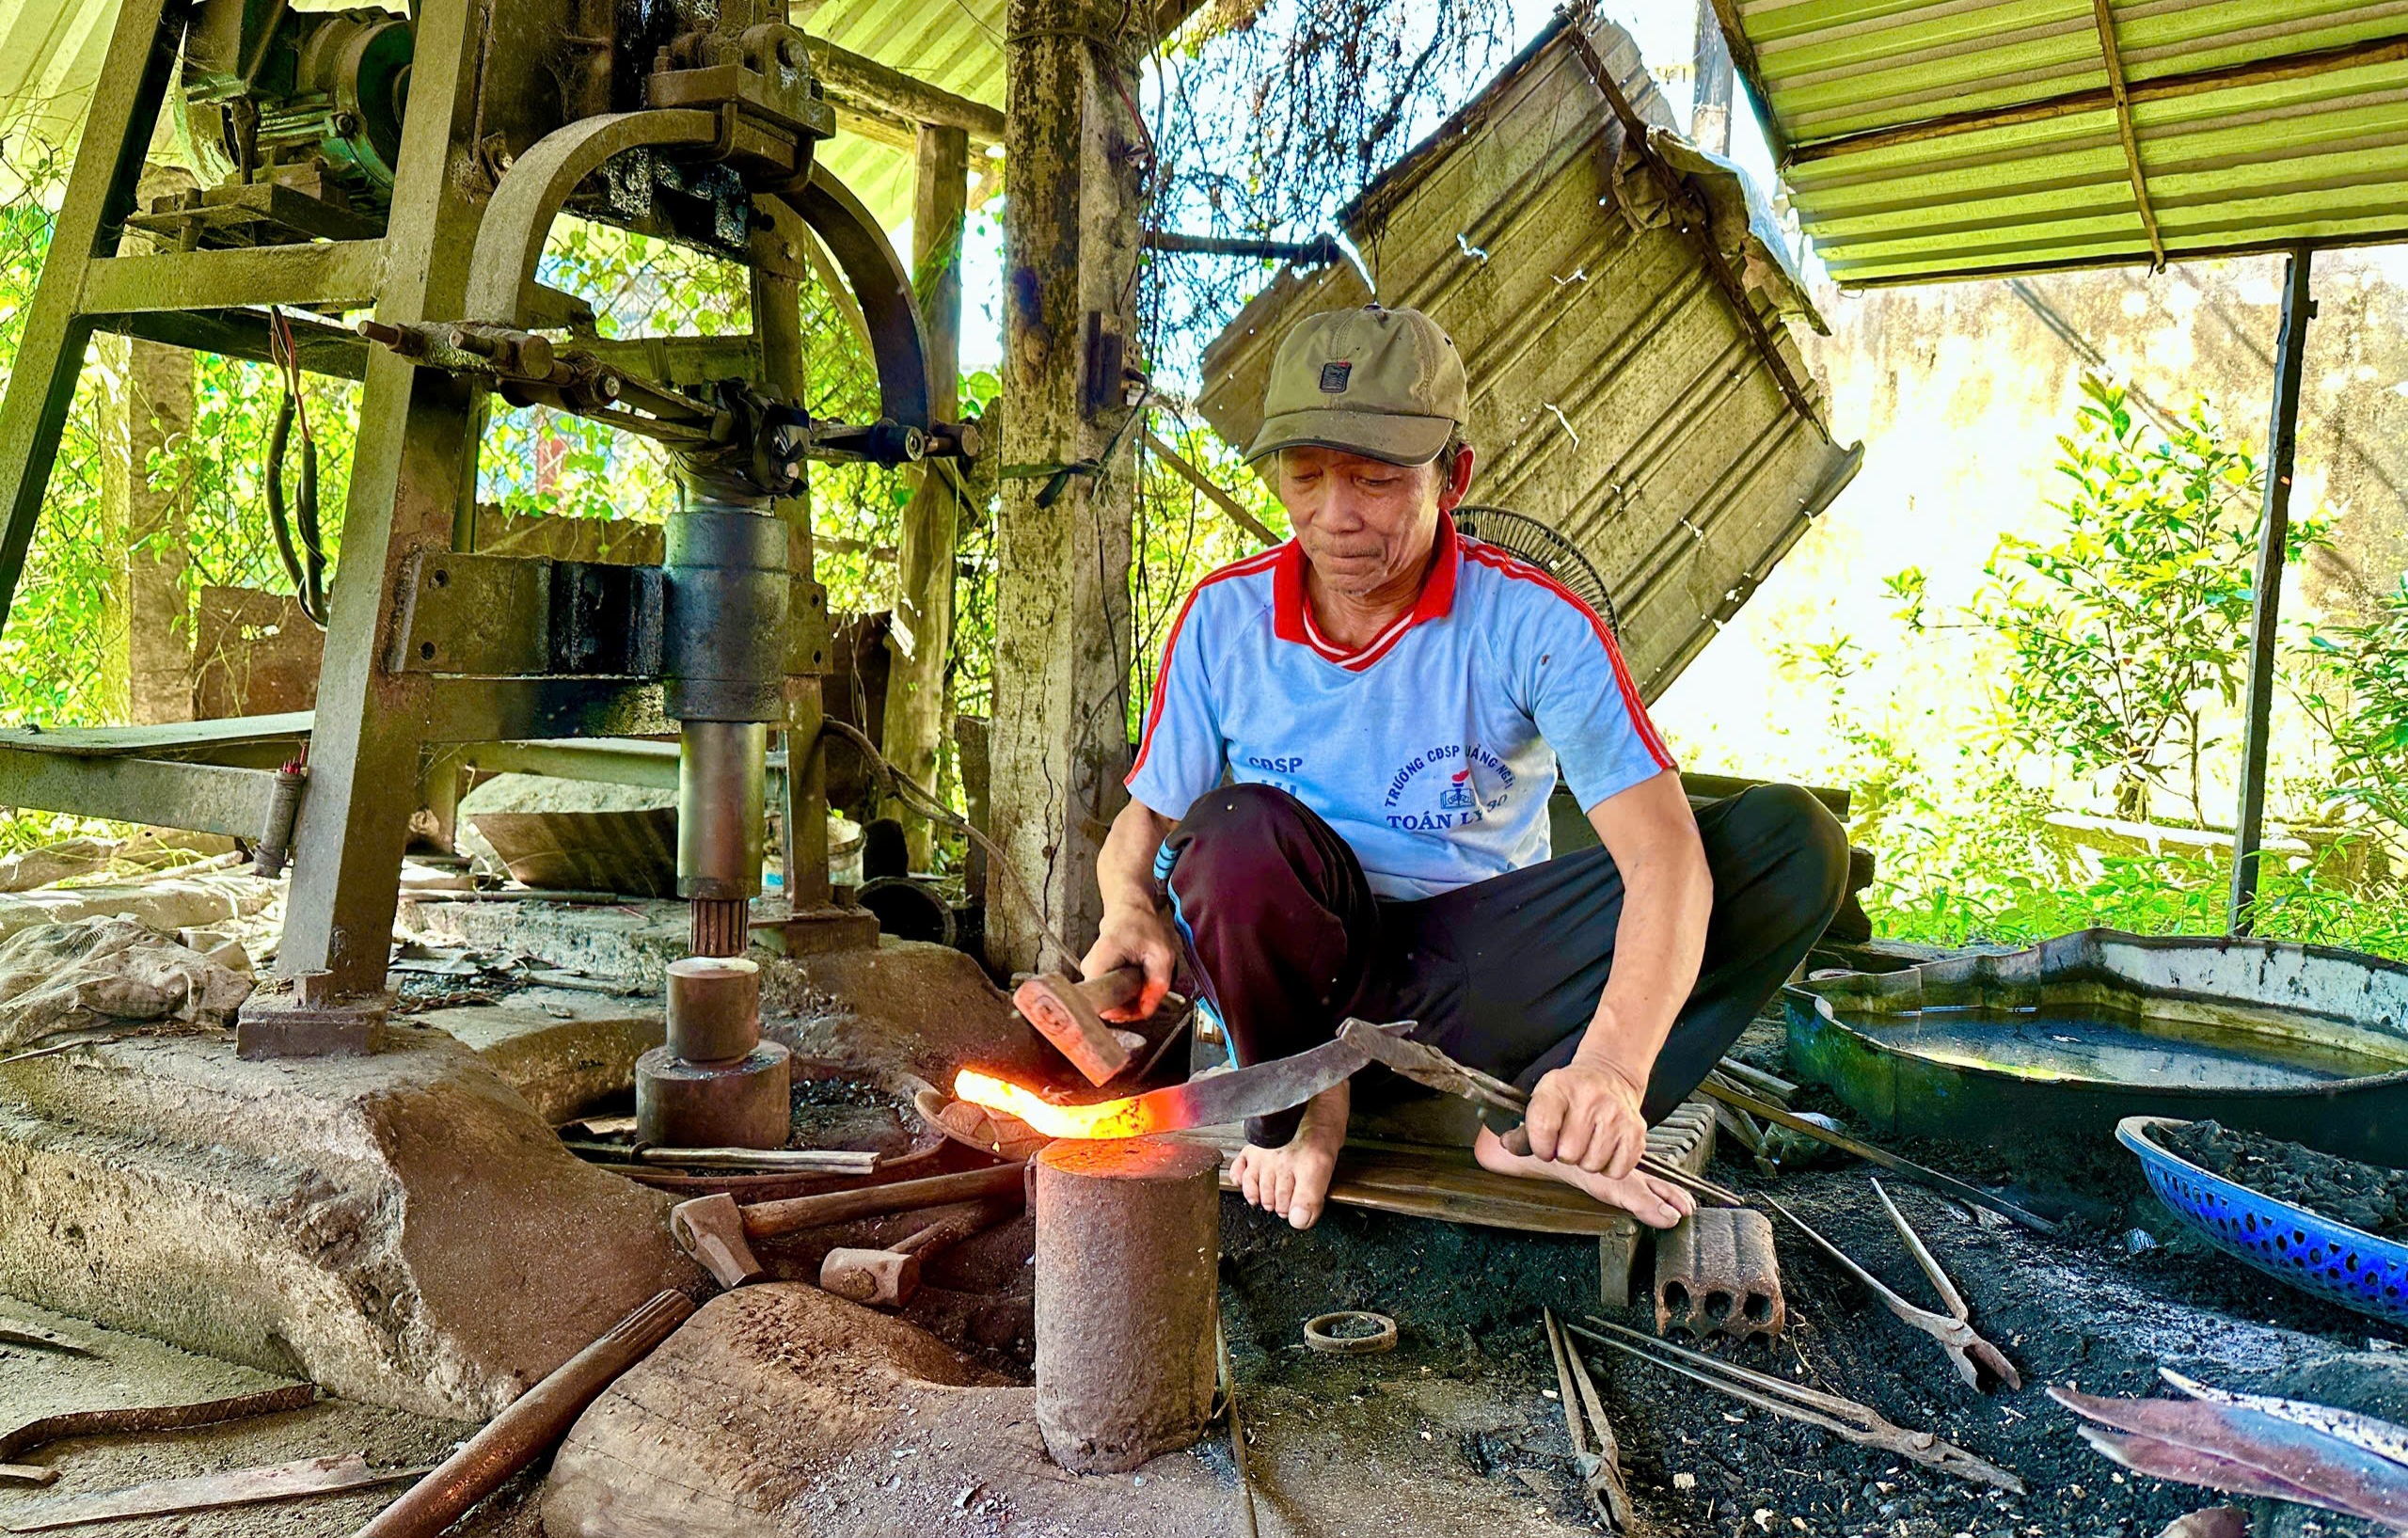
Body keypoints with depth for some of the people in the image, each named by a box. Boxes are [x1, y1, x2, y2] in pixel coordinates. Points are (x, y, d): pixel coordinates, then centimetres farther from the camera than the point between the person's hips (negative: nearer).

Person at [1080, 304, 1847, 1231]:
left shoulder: (1532, 624, -15)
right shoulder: (1223, 618, -7)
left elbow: (1663, 852, -26)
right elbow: (1145, 816, 3)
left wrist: (1614, 1062, -43)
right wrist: (1131, 910, -23)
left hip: (1481, 969, 0)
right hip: (1304, 970, 1)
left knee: (1793, 839, -18)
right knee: (1237, 829, -35)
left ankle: (1528, 1119, -22)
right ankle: (1300, 1107, -9)